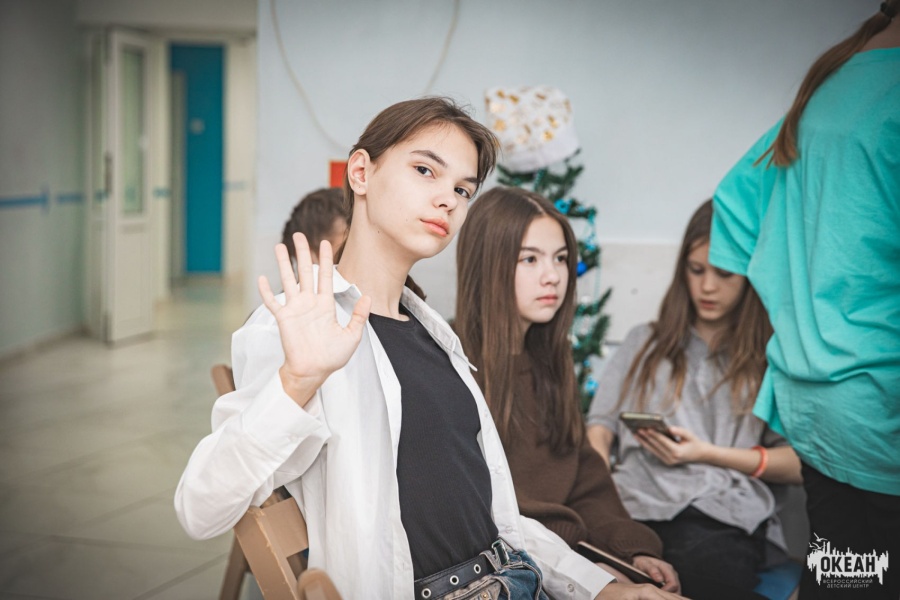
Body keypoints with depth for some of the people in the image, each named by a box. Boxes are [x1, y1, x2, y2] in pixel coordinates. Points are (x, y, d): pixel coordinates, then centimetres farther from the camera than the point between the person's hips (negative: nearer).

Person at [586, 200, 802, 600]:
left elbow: (799, 464, 10)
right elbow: (599, 429, 18)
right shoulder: (645, 343, 29)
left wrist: (707, 453, -1)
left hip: (722, 513, -1)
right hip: (635, 503, 1)